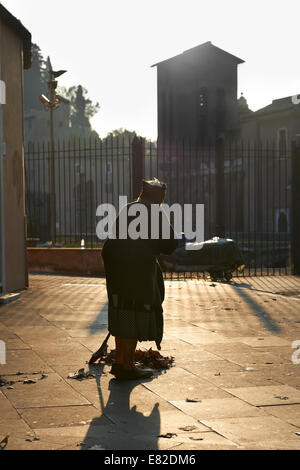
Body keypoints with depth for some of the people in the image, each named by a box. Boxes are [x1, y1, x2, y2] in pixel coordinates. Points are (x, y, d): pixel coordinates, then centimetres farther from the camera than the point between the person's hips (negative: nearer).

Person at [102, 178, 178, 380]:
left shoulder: (126, 210, 14)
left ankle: (120, 362, 23)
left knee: (122, 313, 16)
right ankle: (127, 367, 3)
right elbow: (170, 244, -8)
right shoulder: (156, 213, -7)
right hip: (140, 271, -7)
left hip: (118, 270, 7)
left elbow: (109, 246, 17)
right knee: (137, 315, 1)